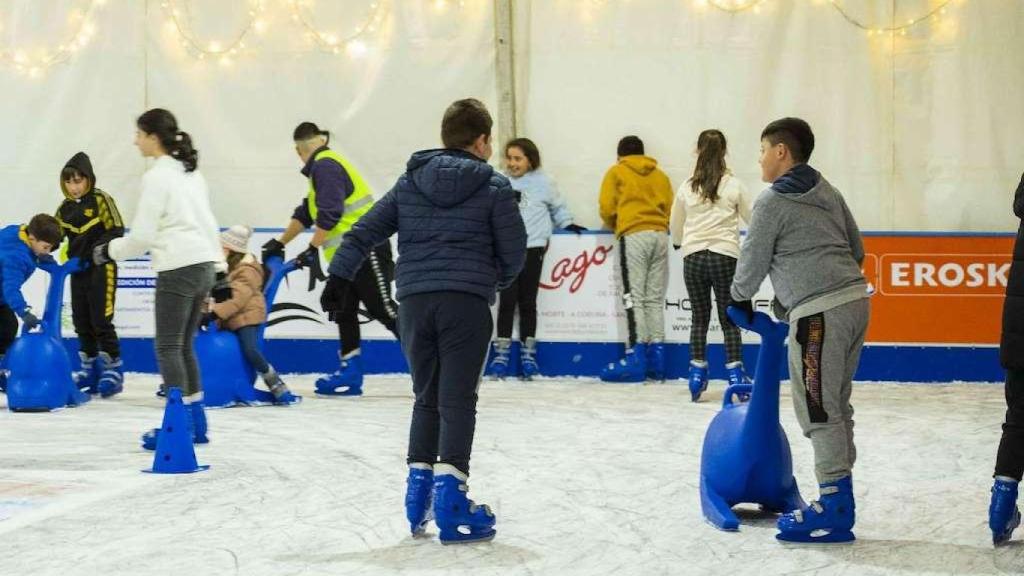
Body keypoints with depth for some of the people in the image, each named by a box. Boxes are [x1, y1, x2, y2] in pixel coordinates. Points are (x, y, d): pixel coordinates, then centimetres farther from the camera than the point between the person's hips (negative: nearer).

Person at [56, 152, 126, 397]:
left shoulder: (101, 200, -8)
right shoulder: (64, 208, 10)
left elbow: (117, 231, -11)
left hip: (101, 267, -6)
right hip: (78, 269, 6)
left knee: (101, 320, -9)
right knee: (81, 321, 9)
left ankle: (113, 369, 0)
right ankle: (90, 369, 18)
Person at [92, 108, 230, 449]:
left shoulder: (157, 177, -10)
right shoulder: (191, 173, 17)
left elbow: (142, 236, -11)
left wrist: (108, 251, 4)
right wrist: (219, 272, 21)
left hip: (178, 269, -9)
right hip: (204, 266, 9)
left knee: (168, 346, -4)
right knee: (184, 345, 14)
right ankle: (195, 421, 17)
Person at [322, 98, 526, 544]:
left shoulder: (410, 183, 11)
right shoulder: (493, 187, 1)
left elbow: (364, 232, 9)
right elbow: (514, 251, 3)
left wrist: (339, 278, 12)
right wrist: (497, 280, 23)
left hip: (414, 301, 4)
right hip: (466, 302, -4)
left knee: (426, 398, 17)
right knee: (458, 400, -3)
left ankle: (419, 488, 14)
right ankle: (449, 499, -10)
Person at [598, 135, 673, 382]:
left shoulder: (616, 172, 9)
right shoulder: (660, 175, 19)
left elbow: (607, 208, 2)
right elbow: (670, 209, 11)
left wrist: (615, 227, 20)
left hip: (633, 235, -4)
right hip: (660, 235, 4)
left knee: (634, 298, -7)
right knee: (655, 299, 7)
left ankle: (636, 357, -15)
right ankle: (656, 357, 3)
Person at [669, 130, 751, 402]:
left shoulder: (686, 188, 1)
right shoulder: (734, 185, -4)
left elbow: (675, 227, 12)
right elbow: (752, 218, 9)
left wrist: (679, 244, 34)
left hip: (693, 258, 2)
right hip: (725, 257, -1)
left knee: (699, 318, 11)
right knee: (729, 319, 5)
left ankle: (697, 373, 10)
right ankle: (735, 374, -1)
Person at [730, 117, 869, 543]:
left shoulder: (772, 201, -4)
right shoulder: (828, 193, 19)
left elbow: (753, 261, 1)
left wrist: (741, 299, 22)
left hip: (818, 313, -9)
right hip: (855, 298, 9)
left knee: (818, 410, -5)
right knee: (836, 406, 13)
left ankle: (834, 510, -6)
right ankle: (839, 498, 16)